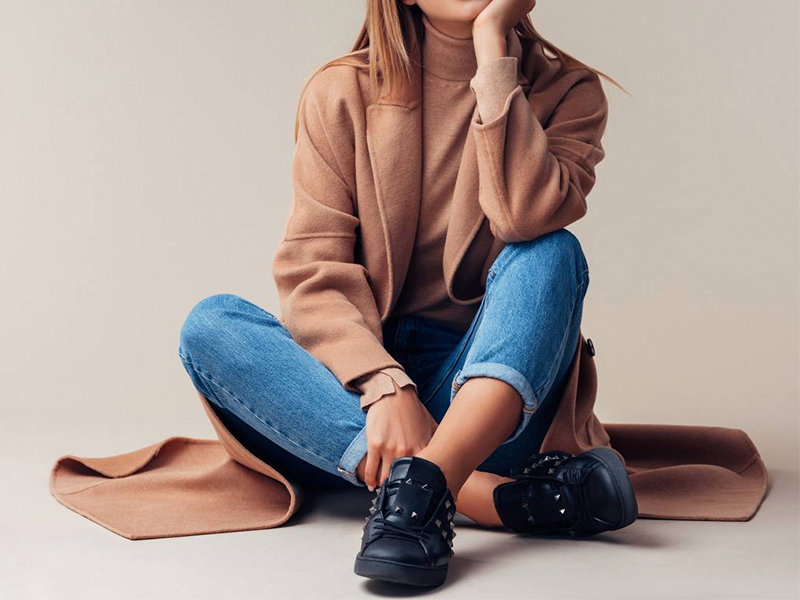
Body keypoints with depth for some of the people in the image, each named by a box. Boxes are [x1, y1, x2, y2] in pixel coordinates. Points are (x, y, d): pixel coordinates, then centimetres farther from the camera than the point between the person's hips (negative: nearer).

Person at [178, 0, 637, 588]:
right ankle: (493, 494, -34)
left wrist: (493, 51, -16)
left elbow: (528, 218, -20)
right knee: (211, 324, -23)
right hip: (355, 390, 1)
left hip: (485, 400, -1)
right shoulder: (343, 92, 2)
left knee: (551, 252, -24)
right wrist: (384, 385, -25)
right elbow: (311, 274, -8)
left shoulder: (567, 92, 2)